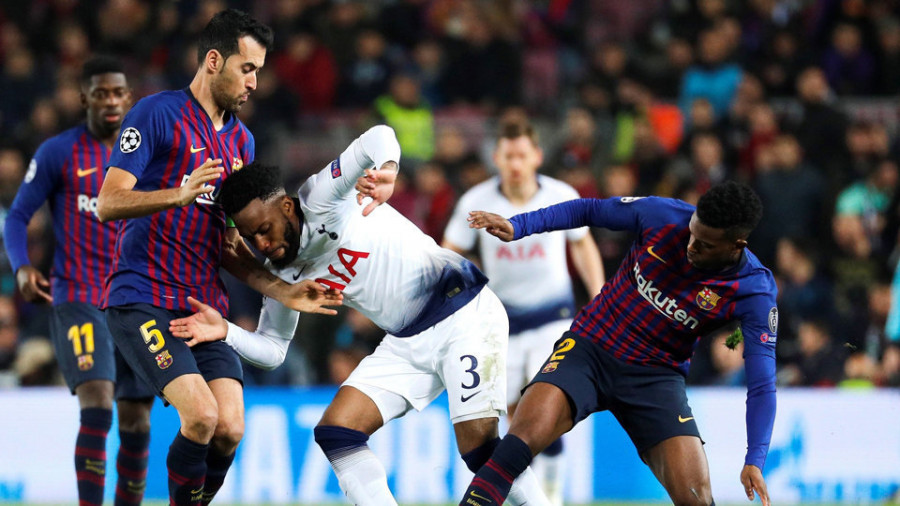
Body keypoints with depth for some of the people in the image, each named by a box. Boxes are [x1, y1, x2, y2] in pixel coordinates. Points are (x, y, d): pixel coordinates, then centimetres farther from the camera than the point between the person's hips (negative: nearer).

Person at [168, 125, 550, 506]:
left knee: (478, 443, -20)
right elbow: (271, 349, 11)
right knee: (335, 432, -3)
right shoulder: (282, 273, 5)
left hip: (466, 314, -8)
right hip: (407, 342, 8)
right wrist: (226, 332, -7)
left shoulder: (321, 199, -17)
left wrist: (386, 171, -50)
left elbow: (378, 138, -29)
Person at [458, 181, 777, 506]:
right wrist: (516, 226, -6)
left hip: (657, 377, 0)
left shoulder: (755, 293, -17)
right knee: (527, 431, -27)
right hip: (591, 345, 0)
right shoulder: (661, 216, -14)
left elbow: (762, 384, -16)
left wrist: (755, 461, -27)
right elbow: (589, 210, 3)